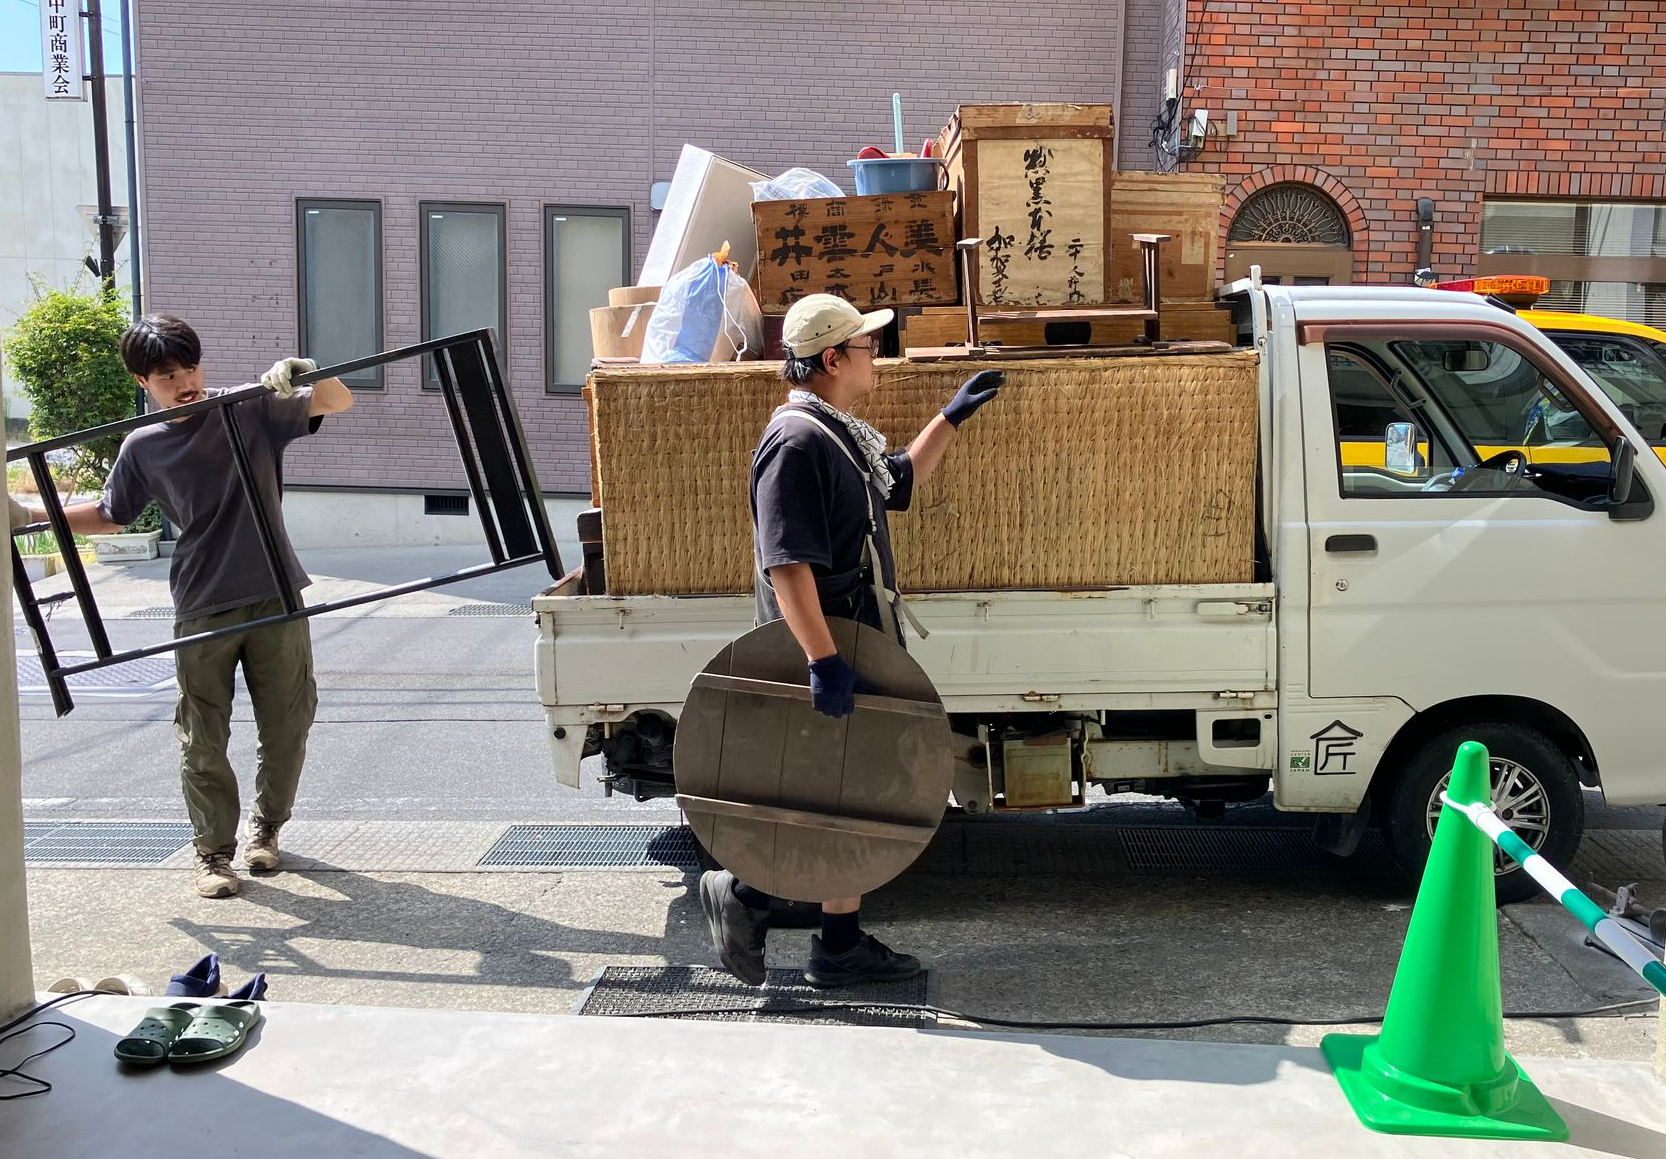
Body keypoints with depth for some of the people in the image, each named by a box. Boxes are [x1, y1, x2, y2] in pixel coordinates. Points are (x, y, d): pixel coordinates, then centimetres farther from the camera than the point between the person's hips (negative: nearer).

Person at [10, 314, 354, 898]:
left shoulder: (253, 408, -1)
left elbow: (341, 402, -2)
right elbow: (109, 515, 17)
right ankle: (214, 852, 19)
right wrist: (30, 515, 8)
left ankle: (266, 827, 31)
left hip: (276, 598, 0)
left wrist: (309, 375, -23)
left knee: (287, 726, 9)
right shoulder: (142, 447, 4)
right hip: (201, 611, 1)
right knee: (203, 740, 4)